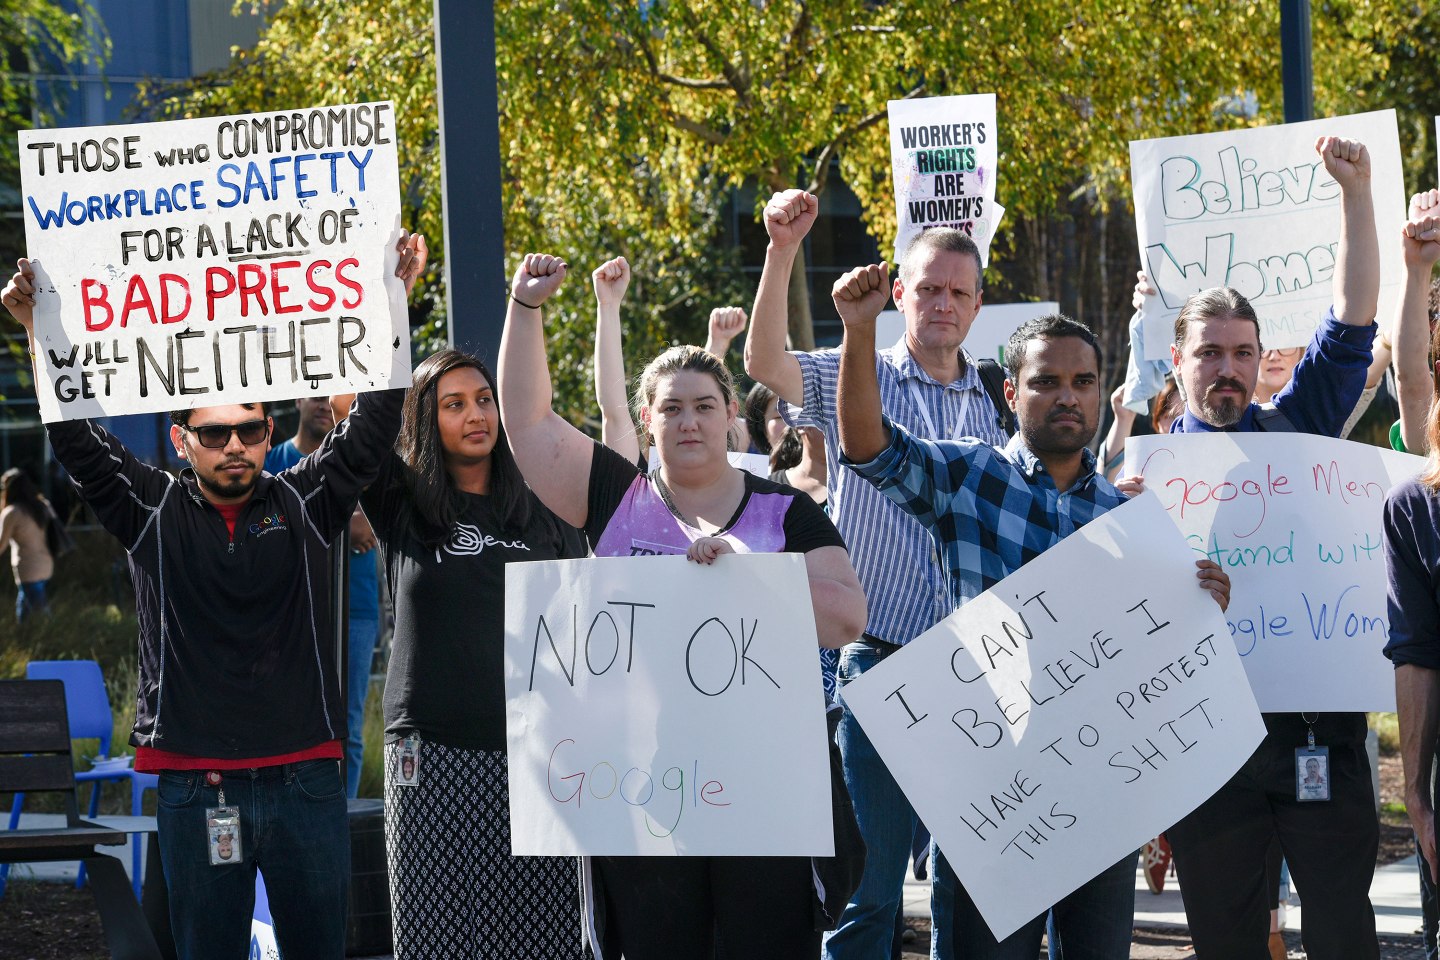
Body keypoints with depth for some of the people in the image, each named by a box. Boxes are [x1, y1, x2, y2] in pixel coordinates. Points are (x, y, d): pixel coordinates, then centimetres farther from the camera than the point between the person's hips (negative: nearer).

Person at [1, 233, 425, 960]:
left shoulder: (303, 503, 5)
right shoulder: (153, 511, 4)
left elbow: (372, 429, 0)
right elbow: (75, 441, -1)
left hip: (304, 780, 1)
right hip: (193, 784, -1)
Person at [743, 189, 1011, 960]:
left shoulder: (997, 406, 12)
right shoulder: (853, 379, 2)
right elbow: (765, 362, -17)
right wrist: (782, 251, -28)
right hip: (879, 663, -3)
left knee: (969, 880, 9)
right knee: (867, 877, -2)